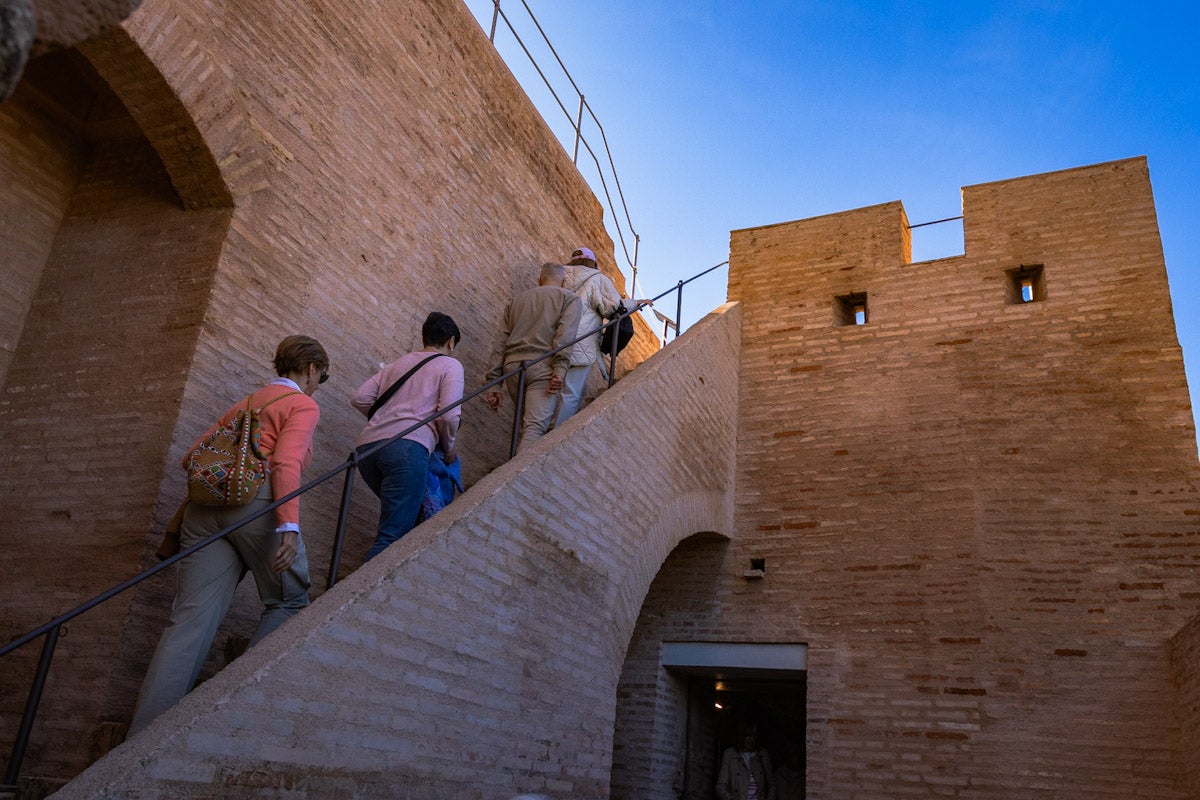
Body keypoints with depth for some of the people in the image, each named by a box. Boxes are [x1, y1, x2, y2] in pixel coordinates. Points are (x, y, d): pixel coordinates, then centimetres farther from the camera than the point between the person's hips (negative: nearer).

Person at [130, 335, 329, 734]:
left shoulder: (243, 404, 28)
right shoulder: (303, 405, 7)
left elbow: (192, 457, 26)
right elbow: (286, 462, -11)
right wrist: (289, 525, -21)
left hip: (205, 508, 6)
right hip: (257, 505, -6)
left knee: (190, 619, -1)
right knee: (287, 601, 14)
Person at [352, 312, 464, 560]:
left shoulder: (398, 363, 28)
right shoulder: (450, 365, 13)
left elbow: (360, 398, 19)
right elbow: (449, 415, -1)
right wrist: (449, 448, 16)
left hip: (365, 448, 7)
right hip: (406, 447, -7)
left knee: (400, 510, 26)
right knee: (393, 535, -10)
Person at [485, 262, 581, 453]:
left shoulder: (517, 299, 27)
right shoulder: (569, 298, 14)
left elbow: (500, 343, 18)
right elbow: (565, 333, -8)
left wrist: (492, 382, 15)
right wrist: (560, 369, -18)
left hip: (512, 366, 5)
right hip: (542, 367, -5)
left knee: (523, 423, 21)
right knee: (536, 426, -12)